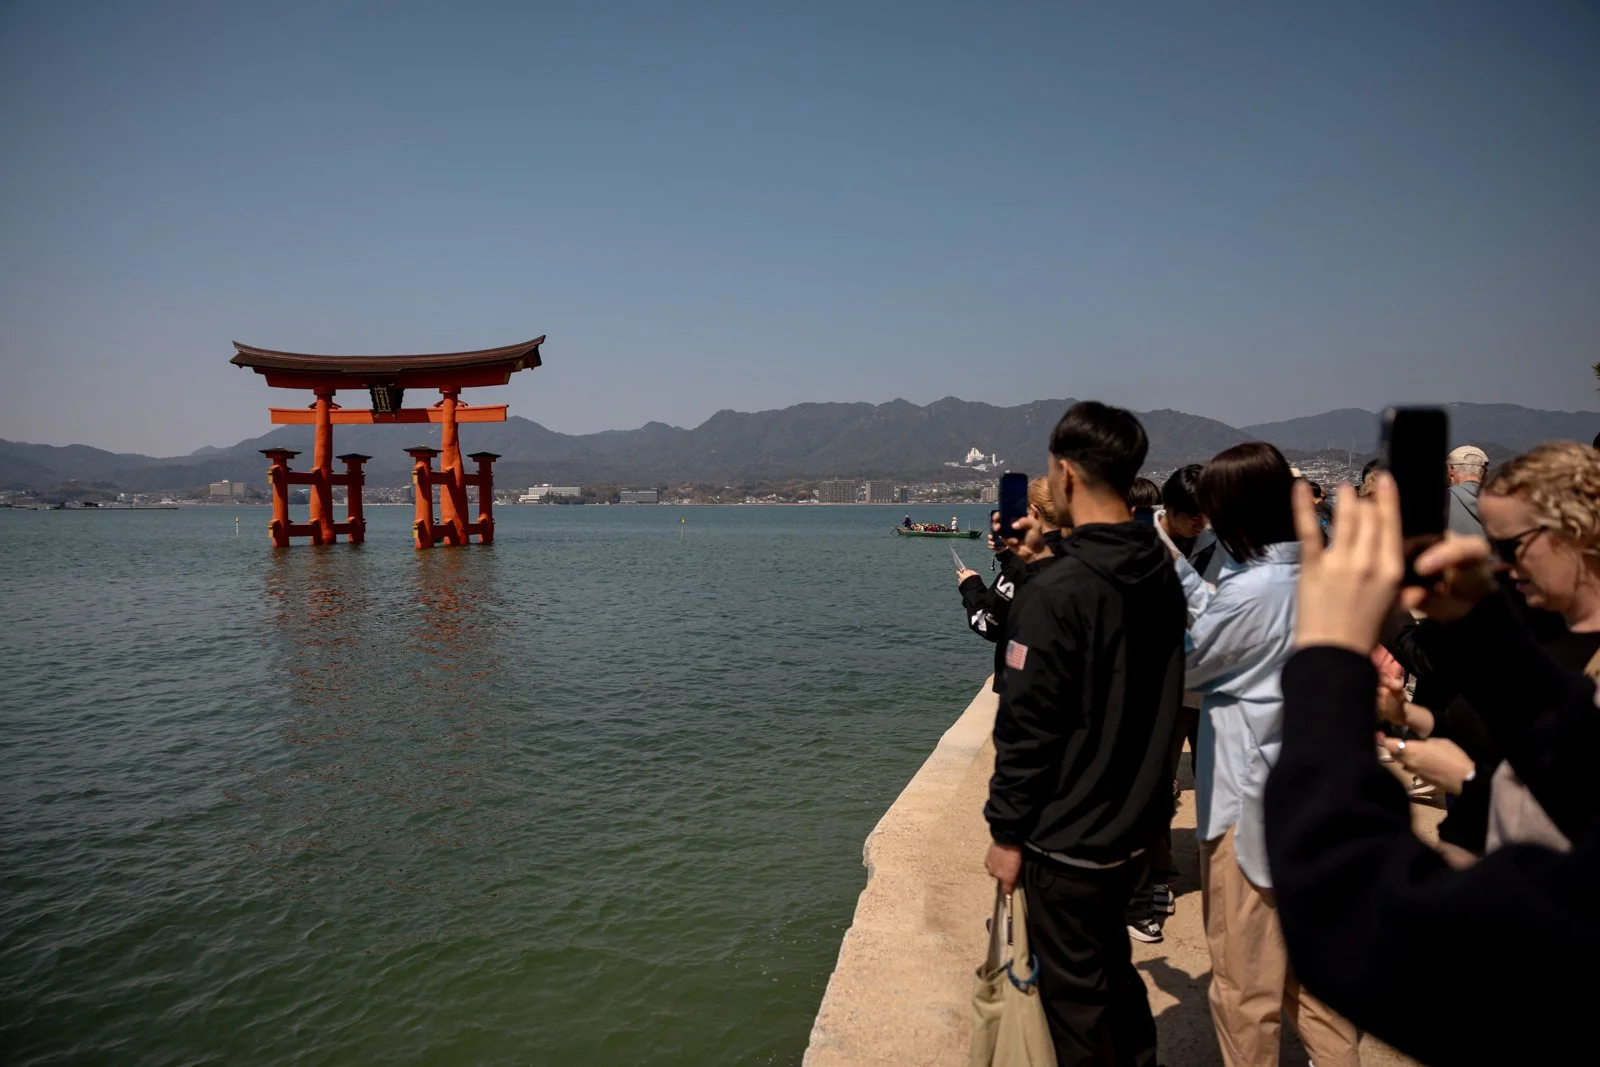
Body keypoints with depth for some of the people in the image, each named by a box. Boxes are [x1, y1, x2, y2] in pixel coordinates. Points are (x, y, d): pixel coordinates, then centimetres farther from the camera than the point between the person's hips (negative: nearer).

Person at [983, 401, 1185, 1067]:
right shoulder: (1162, 574, 0)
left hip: (1068, 839, -8)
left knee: (1074, 990, 11)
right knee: (1110, 963, 26)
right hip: (1137, 824, 8)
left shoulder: (1056, 592, -24)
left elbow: (1028, 728, -21)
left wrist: (1006, 832, -9)